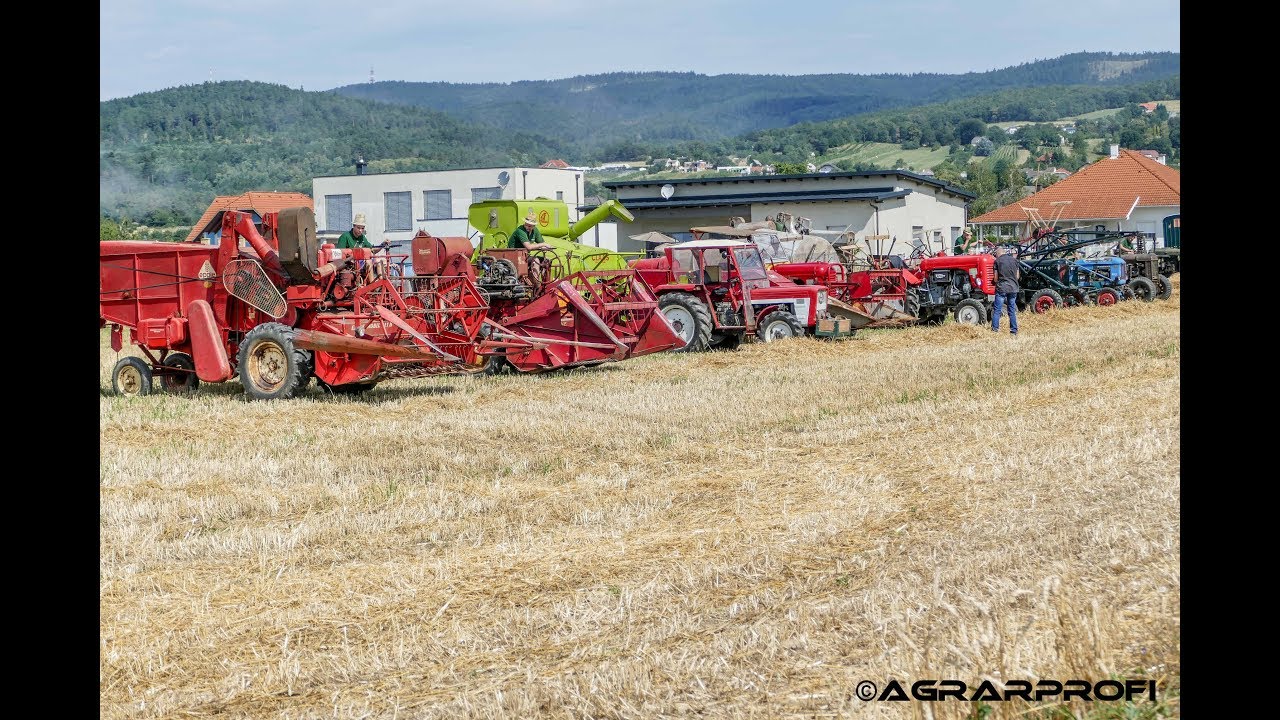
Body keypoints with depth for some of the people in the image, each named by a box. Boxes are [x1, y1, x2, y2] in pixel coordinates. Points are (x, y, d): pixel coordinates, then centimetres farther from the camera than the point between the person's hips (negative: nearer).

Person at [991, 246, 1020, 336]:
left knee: (997, 310, 0)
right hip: (1013, 288, 3)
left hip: (1001, 288, -3)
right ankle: (1014, 332, 11)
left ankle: (995, 330, -7)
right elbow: (1017, 276, 10)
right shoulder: (1014, 260, 6)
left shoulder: (997, 260, 0)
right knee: (1012, 311, 9)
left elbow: (996, 278, 1)